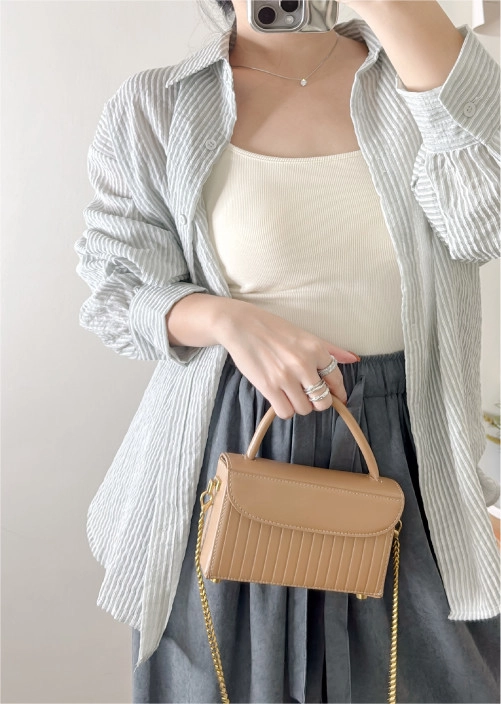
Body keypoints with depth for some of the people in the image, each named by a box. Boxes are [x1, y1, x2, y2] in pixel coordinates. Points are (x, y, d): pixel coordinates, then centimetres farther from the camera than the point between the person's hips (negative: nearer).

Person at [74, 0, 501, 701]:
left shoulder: (415, 70, 0)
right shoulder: (151, 110, -3)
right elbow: (121, 293, -2)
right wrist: (227, 318, -23)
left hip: (409, 444, 2)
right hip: (233, 443, -1)